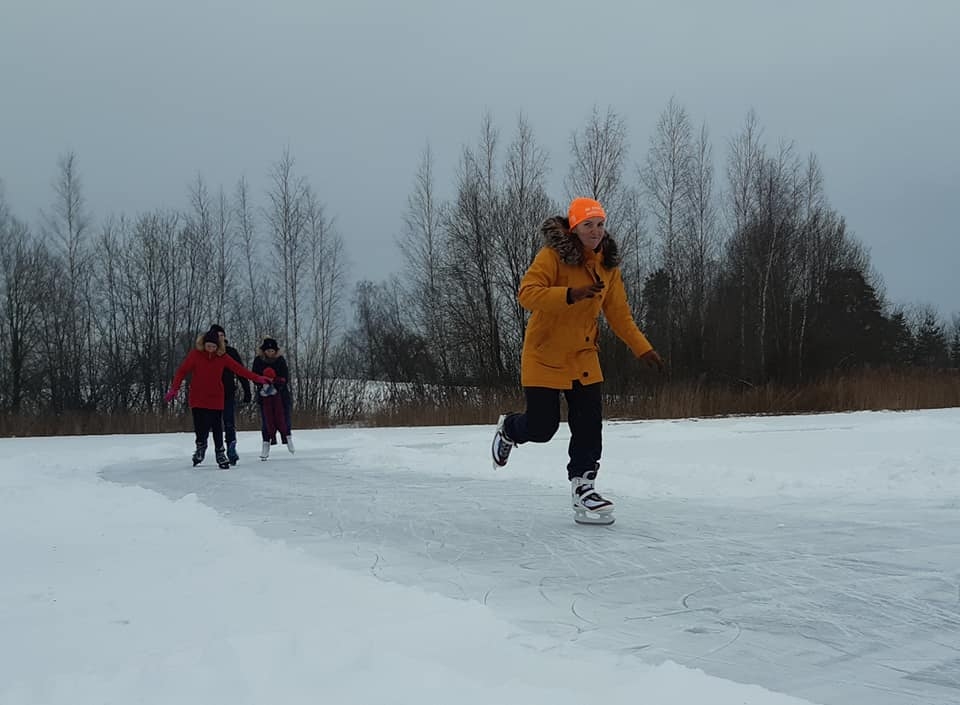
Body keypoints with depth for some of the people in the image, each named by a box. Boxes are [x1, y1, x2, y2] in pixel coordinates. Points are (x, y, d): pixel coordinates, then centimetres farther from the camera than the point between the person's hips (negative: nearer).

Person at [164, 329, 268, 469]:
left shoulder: (222, 356, -1)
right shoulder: (195, 354, -6)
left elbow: (238, 368, -1)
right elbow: (182, 371, -5)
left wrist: (257, 378, -5)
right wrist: (174, 389, -14)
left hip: (216, 399, 1)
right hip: (198, 398, -1)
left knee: (217, 428, 2)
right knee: (201, 426, -5)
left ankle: (220, 453, 16)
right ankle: (201, 446, 24)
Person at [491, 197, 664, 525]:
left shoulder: (608, 265, 5)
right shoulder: (552, 255, -15)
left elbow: (619, 314, 11)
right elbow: (527, 294, -26)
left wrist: (643, 349, 5)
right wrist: (571, 294, -38)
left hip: (583, 357, 5)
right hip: (544, 356, -5)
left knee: (589, 424, -5)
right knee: (542, 427, -1)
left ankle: (583, 485, 6)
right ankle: (509, 429, 33)